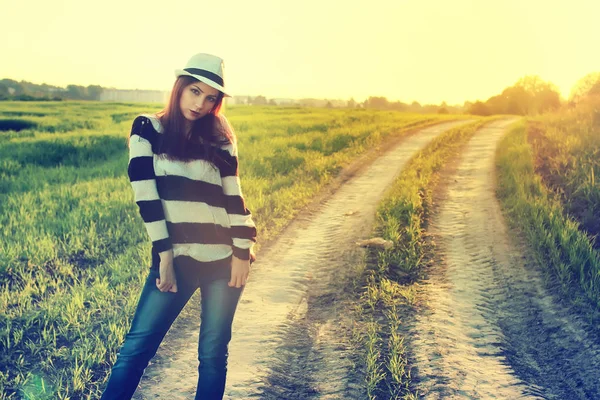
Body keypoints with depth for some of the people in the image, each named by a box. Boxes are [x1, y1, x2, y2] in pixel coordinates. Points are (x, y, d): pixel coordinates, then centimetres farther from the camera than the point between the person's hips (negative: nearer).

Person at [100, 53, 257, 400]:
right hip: (177, 257, -1)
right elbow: (146, 195, -7)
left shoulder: (221, 139, 7)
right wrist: (164, 255, -12)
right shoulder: (148, 129, 1)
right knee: (138, 346, -4)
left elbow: (233, 196, 4)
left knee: (213, 352, 6)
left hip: (224, 258, 2)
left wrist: (242, 252, -4)